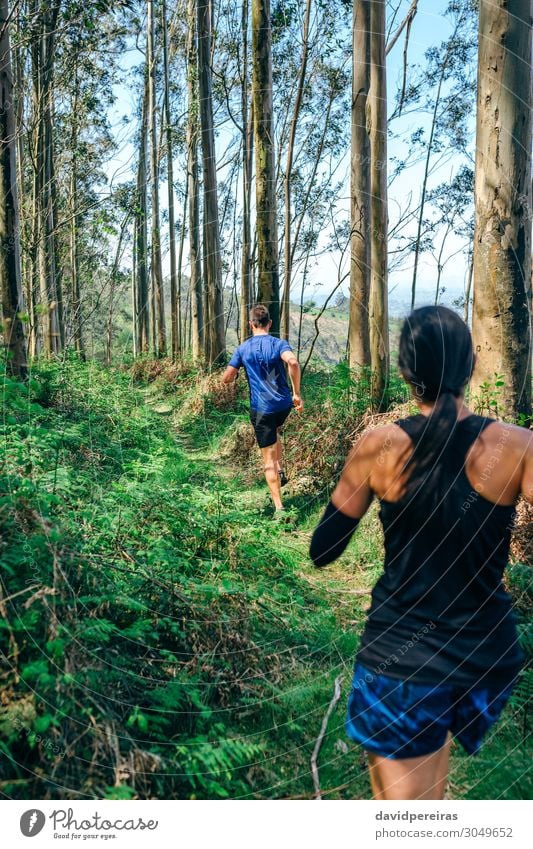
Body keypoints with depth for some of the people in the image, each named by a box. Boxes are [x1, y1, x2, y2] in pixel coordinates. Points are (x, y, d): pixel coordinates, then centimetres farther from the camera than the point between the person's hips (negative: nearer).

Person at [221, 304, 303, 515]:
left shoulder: (243, 349, 0)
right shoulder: (278, 344, -3)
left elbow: (226, 379, -1)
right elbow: (293, 362, -24)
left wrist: (236, 371, 21)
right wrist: (297, 393, -16)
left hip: (261, 408, -1)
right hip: (283, 404, 2)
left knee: (268, 459, 4)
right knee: (274, 432, 36)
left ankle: (279, 507, 1)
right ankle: (280, 470, 25)